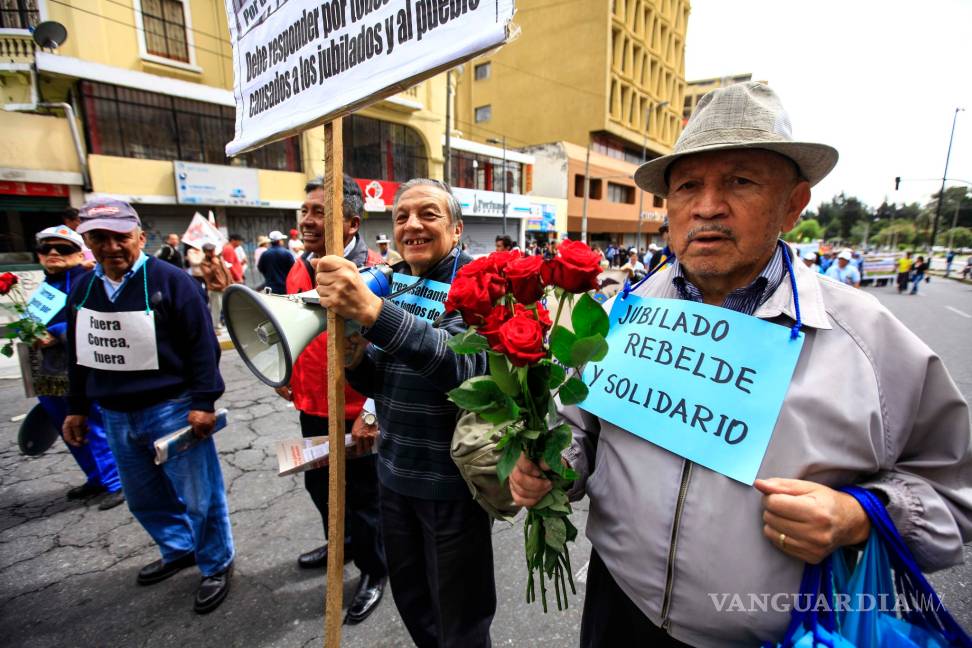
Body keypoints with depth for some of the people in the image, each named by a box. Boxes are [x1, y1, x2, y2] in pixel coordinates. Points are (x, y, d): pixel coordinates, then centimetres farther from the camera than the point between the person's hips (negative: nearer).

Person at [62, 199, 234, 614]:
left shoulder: (170, 281, -12)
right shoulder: (82, 289, 8)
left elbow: (202, 346, -14)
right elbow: (78, 355, 18)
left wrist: (203, 402, -18)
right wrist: (77, 408, 18)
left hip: (172, 409, -7)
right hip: (115, 416, 7)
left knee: (198, 497, 4)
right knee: (143, 498, 22)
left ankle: (216, 565, 25)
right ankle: (179, 550, 44)